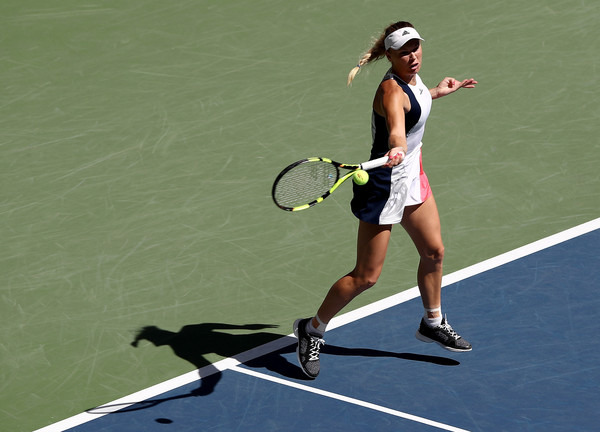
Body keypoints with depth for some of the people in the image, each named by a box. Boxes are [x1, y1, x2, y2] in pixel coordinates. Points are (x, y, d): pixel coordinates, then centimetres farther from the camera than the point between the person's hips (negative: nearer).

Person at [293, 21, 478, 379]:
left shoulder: (412, 77, 0)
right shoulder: (391, 90, -27)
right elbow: (396, 129, -48)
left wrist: (438, 91, 33)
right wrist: (396, 151, -67)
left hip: (413, 178, 9)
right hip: (386, 186, -9)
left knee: (434, 251, 21)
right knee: (366, 277, -5)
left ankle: (433, 323, 42)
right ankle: (313, 330, 13)